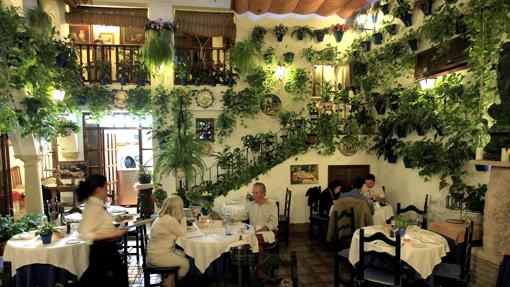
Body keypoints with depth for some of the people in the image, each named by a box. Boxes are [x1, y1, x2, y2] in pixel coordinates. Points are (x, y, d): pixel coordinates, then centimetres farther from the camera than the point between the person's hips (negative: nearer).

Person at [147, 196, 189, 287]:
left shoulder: (164, 217, 4)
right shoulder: (169, 220, -26)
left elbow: (178, 230, 14)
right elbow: (182, 233, -13)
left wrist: (181, 218, 0)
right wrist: (183, 218, -2)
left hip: (160, 251, 10)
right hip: (157, 256, -10)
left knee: (184, 255, 16)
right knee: (185, 264, -4)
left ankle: (170, 278, 21)